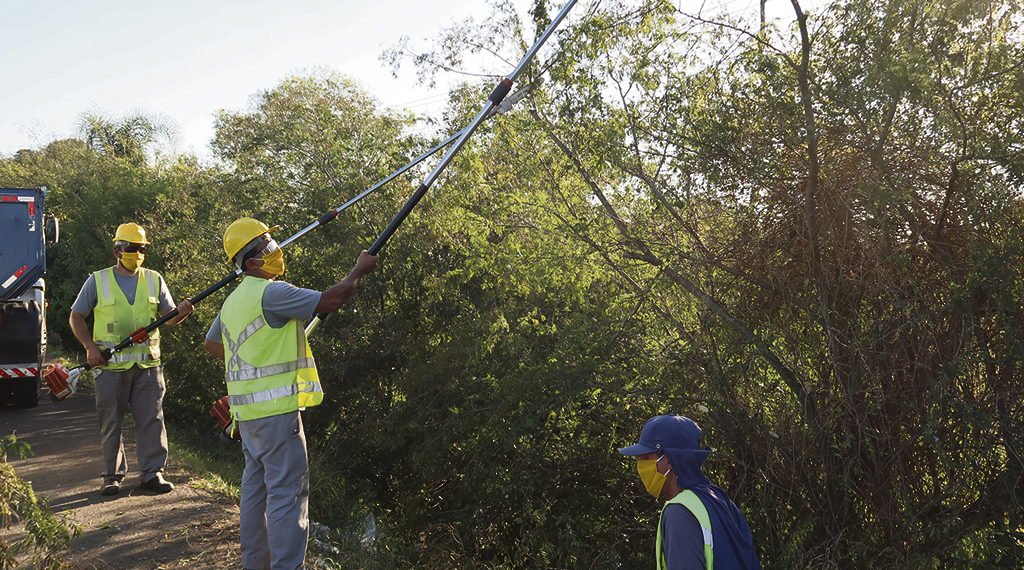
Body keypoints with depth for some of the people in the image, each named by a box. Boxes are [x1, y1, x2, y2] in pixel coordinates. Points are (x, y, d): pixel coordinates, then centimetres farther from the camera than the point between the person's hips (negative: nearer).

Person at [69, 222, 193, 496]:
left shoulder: (154, 280, 8)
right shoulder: (98, 281, 3)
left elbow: (169, 317, 7)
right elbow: (76, 317, 7)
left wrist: (181, 313, -16)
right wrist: (90, 346, -6)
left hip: (147, 363, 1)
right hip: (110, 365, -1)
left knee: (151, 419, 0)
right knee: (110, 422, 6)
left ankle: (151, 473, 9)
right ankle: (112, 474, 19)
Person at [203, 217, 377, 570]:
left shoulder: (233, 301, 15)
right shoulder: (271, 293, -16)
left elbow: (211, 343, 28)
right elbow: (330, 301, -19)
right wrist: (359, 271, -5)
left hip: (248, 409, 10)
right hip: (275, 409, -10)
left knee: (256, 486, 16)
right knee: (288, 491, -6)